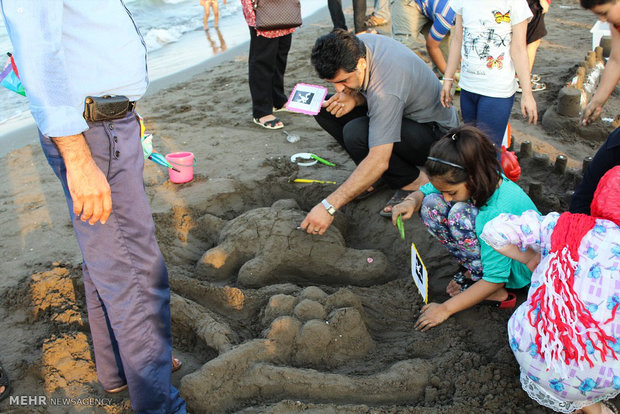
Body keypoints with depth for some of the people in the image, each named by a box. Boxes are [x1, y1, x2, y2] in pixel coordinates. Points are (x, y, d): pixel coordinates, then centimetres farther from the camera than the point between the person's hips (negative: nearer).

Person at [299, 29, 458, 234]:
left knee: (356, 134, -34)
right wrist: (353, 97, -18)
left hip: (435, 132, -8)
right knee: (325, 110, -6)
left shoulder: (385, 90, -37)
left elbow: (379, 160, -40)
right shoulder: (356, 45, -13)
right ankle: (379, 174, 1)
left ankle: (414, 182, -11)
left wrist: (329, 206, -42)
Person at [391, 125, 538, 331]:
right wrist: (411, 202, -28)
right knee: (431, 204, -13)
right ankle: (476, 268, -1)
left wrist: (446, 309, -28)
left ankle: (497, 295, -18)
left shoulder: (500, 212, -37)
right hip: (489, 246, 7)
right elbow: (424, 191, -2)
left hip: (520, 265, -7)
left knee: (460, 215, -33)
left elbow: (495, 279, -32)